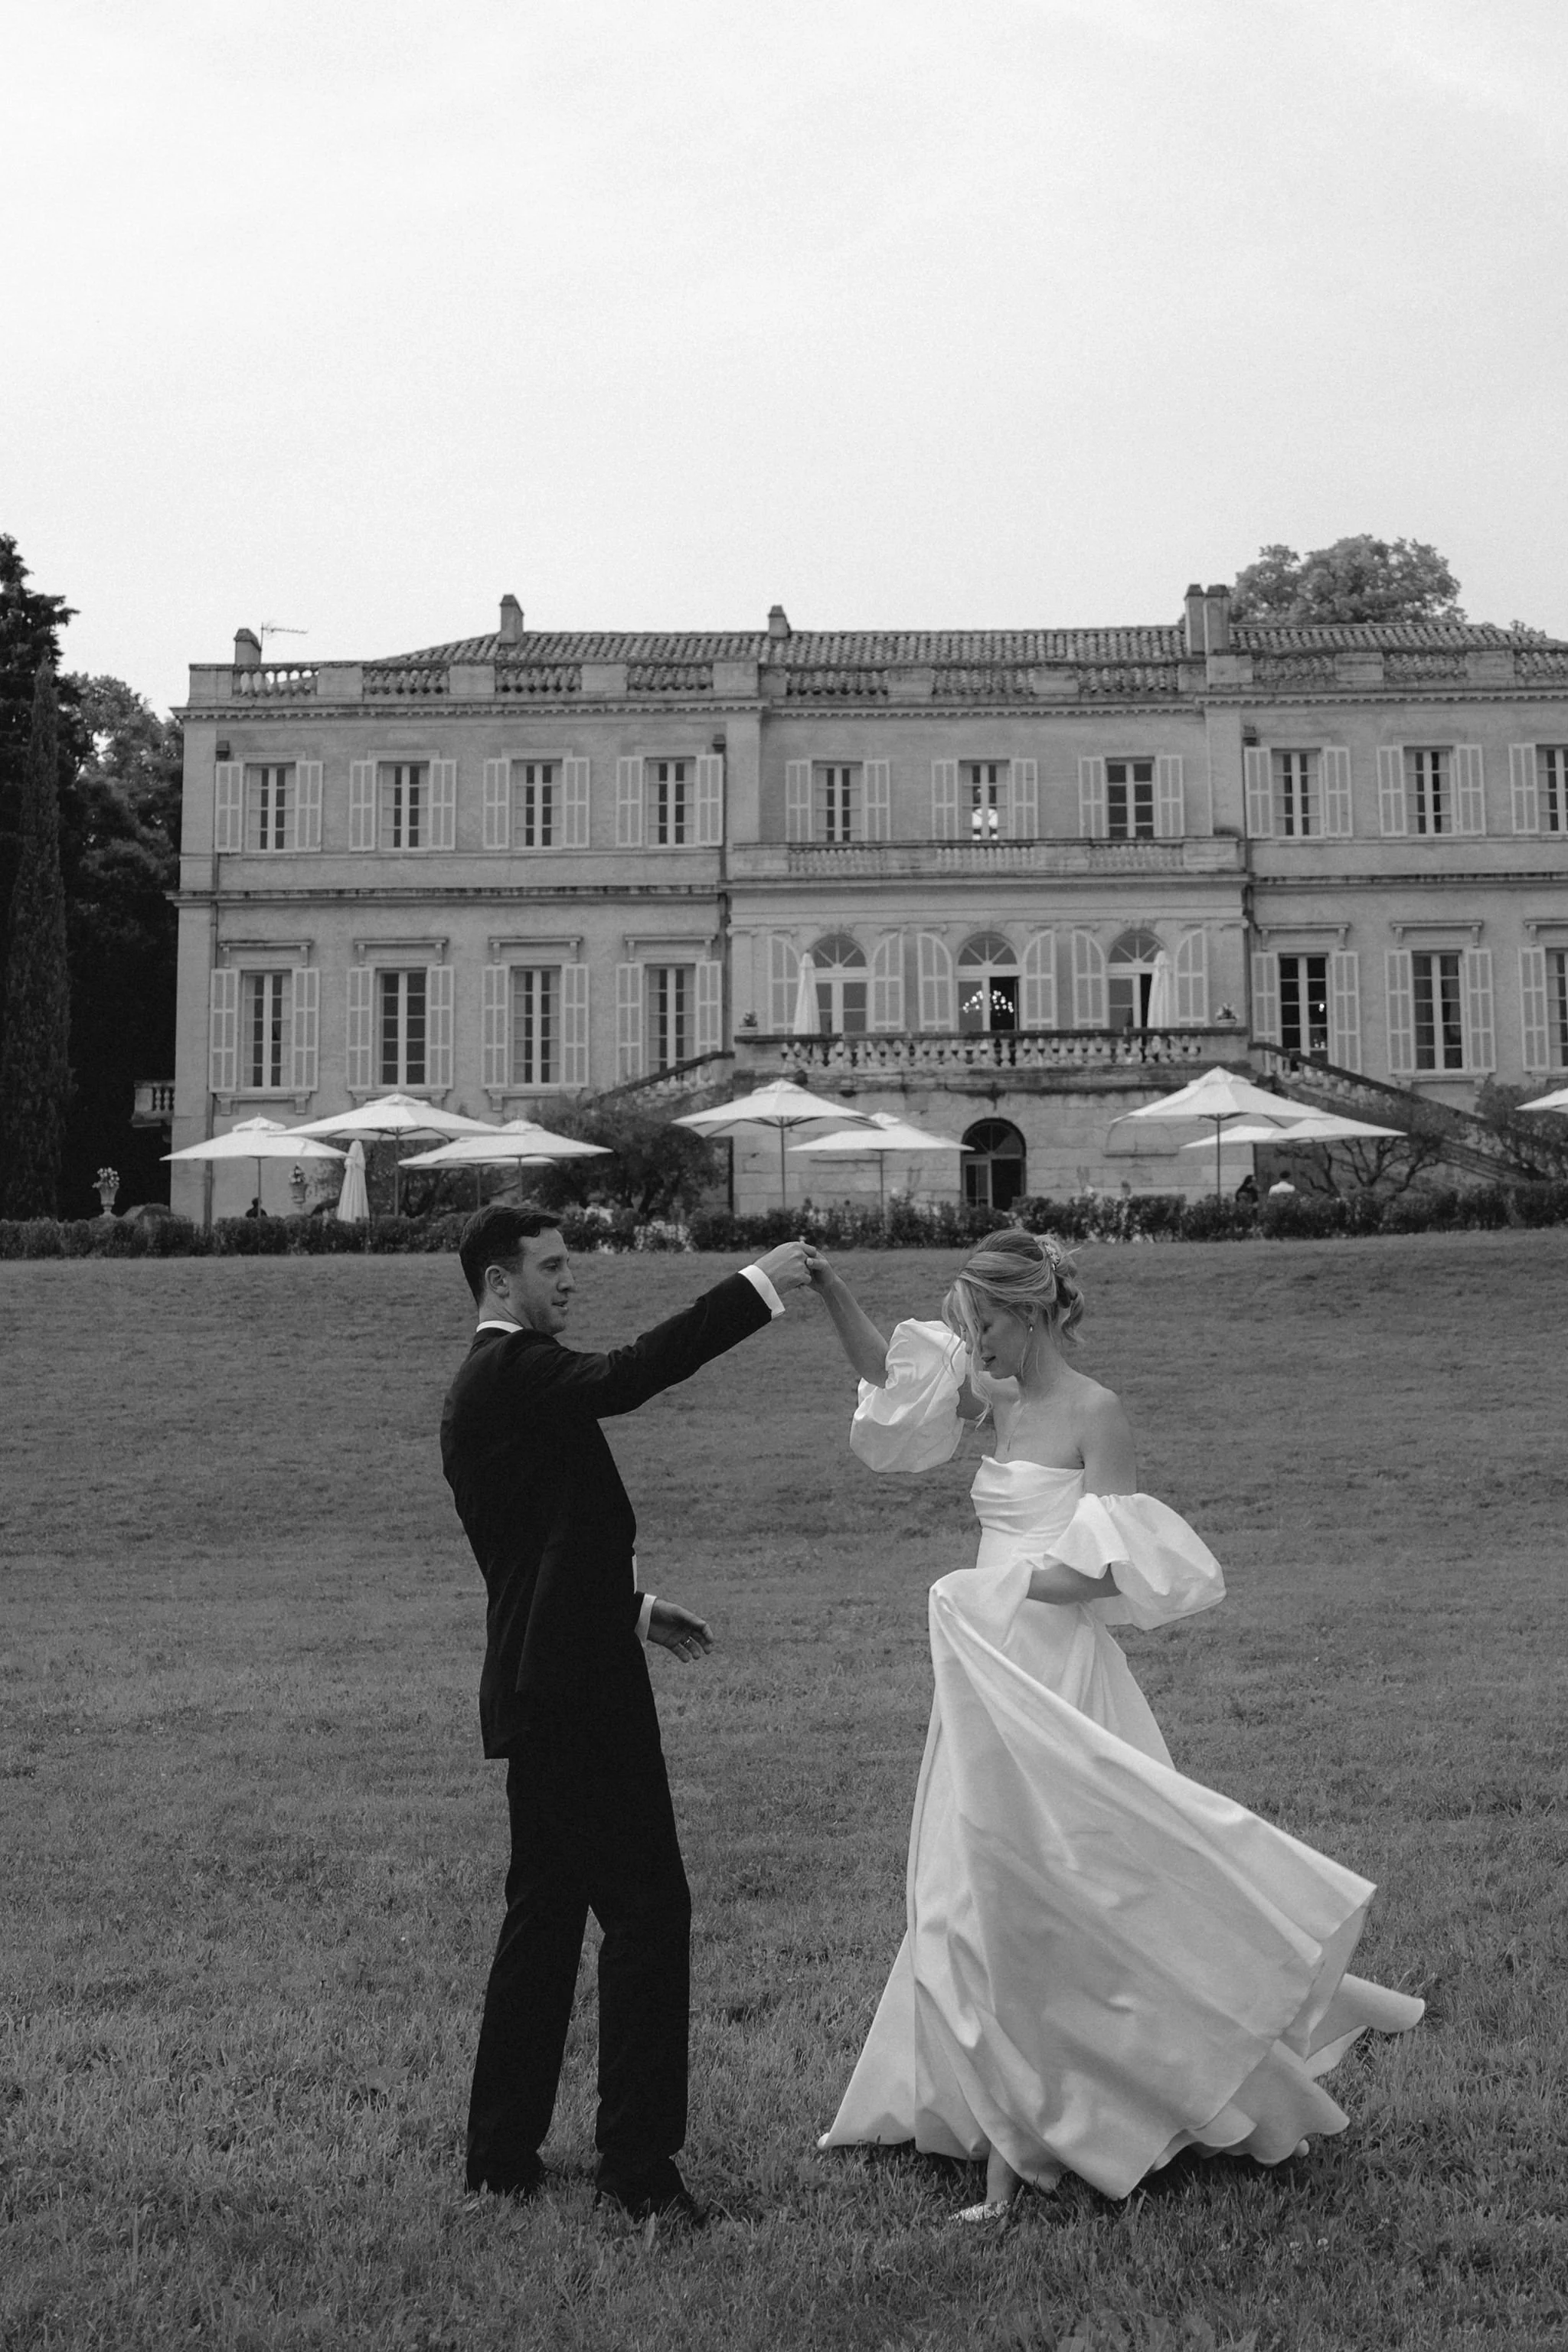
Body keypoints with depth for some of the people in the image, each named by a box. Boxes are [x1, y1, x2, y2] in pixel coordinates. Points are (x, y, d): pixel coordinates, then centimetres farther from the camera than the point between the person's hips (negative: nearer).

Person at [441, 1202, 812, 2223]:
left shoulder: (493, 1382, 19)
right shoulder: (515, 1371, -13)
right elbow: (625, 1377, -32)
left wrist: (632, 1605, 23)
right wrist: (757, 1288, -29)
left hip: (544, 1687, 11)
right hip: (574, 1690, -11)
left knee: (547, 1913, 16)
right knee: (649, 1908, -7)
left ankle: (503, 2150, 23)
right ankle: (640, 2160, -1)